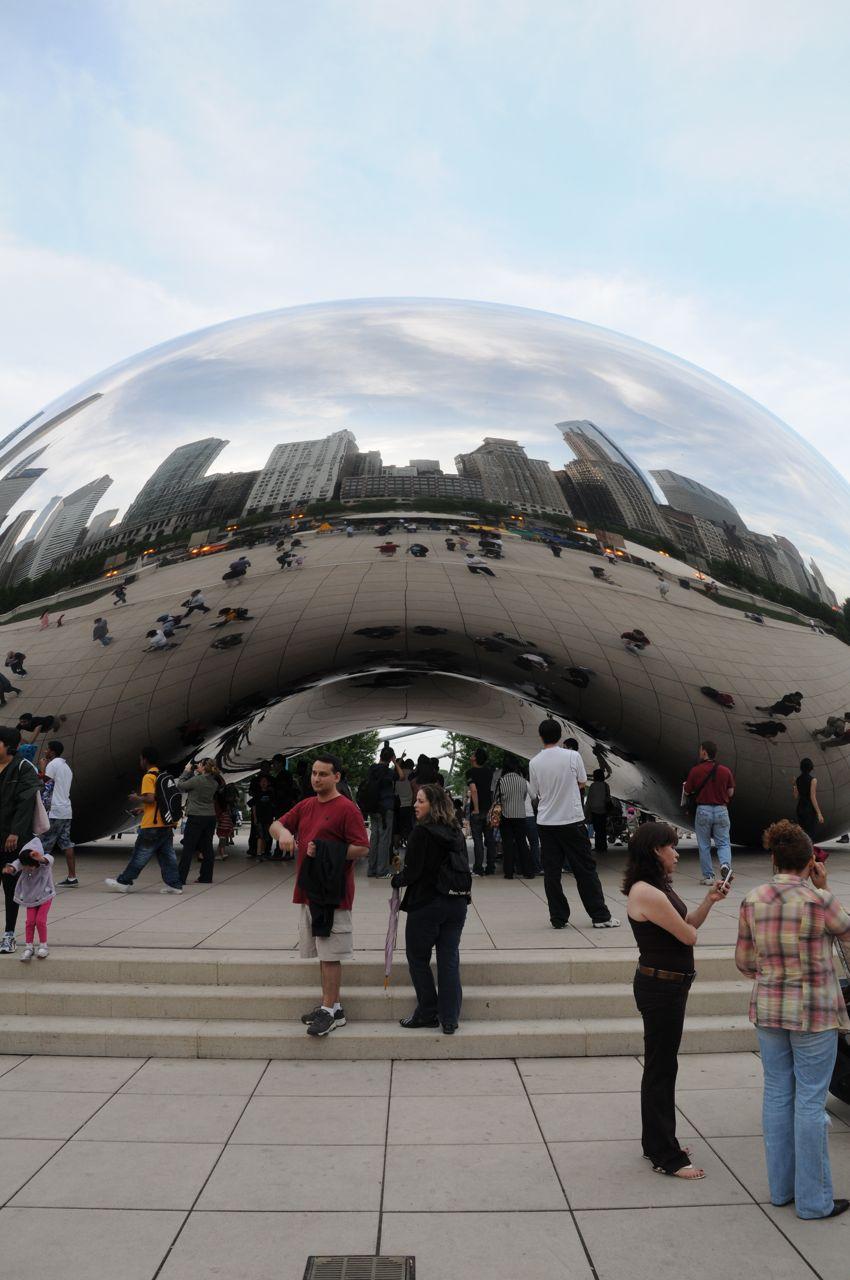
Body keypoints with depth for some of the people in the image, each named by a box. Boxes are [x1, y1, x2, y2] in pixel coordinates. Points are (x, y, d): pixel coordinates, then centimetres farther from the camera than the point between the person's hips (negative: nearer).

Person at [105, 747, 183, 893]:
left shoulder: (148, 777, -11)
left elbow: (150, 798, -21)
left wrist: (136, 798, -3)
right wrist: (143, 807, 21)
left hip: (152, 825, -7)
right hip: (167, 824, 7)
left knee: (139, 856, 3)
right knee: (167, 856, 8)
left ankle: (123, 882, 13)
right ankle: (174, 884, 6)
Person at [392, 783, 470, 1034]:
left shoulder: (422, 832, -16)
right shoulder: (457, 832, 5)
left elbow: (412, 872, -16)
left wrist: (396, 880, 4)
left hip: (425, 905, -6)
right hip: (456, 904, 6)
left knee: (418, 959, 12)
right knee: (449, 960, 10)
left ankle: (427, 1013, 19)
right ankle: (450, 1020, 12)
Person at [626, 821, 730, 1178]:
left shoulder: (658, 888, 10)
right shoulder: (646, 893, -24)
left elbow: (688, 926, 9)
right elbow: (688, 935, -19)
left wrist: (709, 901, -1)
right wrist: (685, 925, 3)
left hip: (668, 985, 10)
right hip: (660, 986, -10)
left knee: (661, 1065, 20)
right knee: (661, 1068, 2)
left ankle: (658, 1142, 35)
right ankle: (666, 1157, 14)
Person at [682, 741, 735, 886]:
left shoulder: (696, 770, -7)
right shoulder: (725, 771, -1)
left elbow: (687, 791, 1)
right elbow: (730, 792, 5)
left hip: (703, 810, -1)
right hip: (721, 810, 2)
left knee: (704, 846, 9)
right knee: (723, 843, 10)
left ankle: (707, 876, 11)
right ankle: (726, 865, -17)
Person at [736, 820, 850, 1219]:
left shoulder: (753, 901, -3)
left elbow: (744, 962, 4)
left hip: (767, 1008, 5)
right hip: (814, 1012, -4)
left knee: (777, 1095, 14)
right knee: (811, 1102, 6)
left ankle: (780, 1187, 26)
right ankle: (813, 1199, 17)